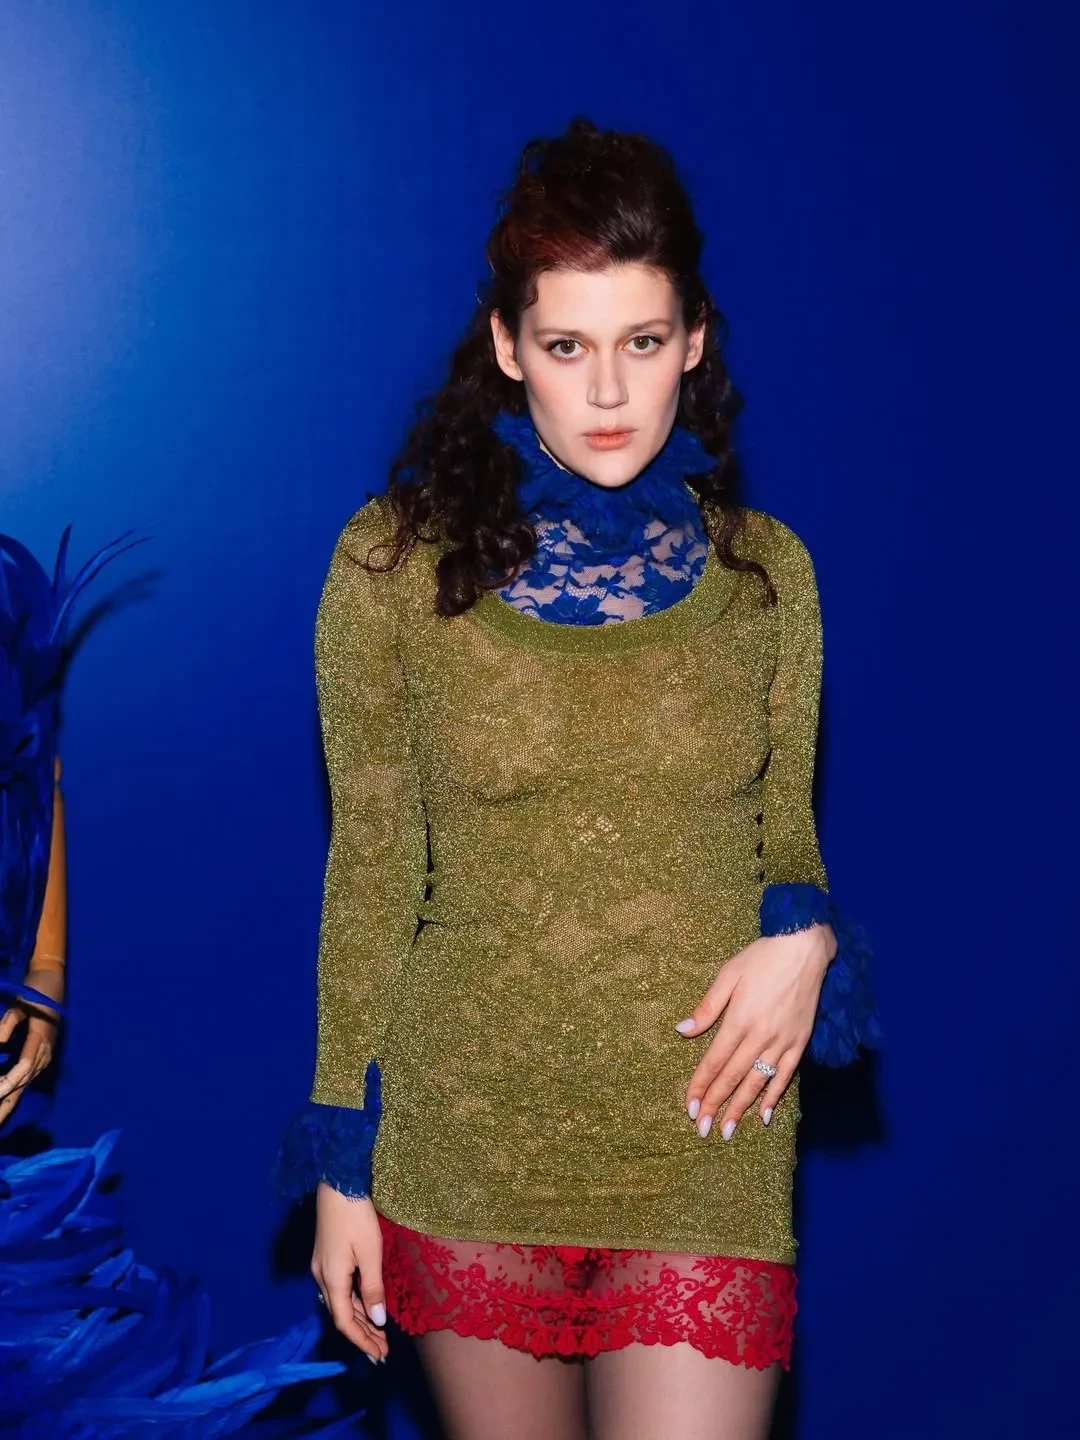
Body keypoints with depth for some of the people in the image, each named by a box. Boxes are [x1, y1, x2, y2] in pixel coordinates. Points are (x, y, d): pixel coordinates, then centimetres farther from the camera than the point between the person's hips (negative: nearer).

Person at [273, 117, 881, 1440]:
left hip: (705, 1146, 1)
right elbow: (371, 872, 1)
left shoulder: (766, 572, 2)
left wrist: (803, 939, -11)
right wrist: (342, 1164, 2)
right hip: (468, 1150, 0)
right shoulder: (393, 564, -3)